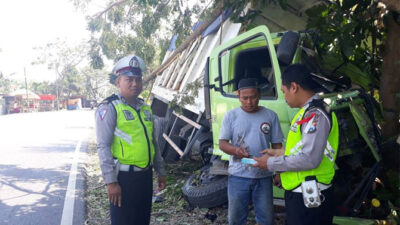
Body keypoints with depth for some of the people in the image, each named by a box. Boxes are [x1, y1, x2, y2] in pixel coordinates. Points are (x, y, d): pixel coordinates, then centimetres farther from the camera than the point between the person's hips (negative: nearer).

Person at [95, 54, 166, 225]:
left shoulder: (145, 108, 12)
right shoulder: (109, 108, -9)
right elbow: (103, 147, -14)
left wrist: (160, 172, 18)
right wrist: (111, 182, -18)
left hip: (145, 175, 7)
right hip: (124, 177, -7)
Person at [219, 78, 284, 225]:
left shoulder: (271, 116, 3)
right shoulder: (231, 116, 0)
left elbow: (277, 145, 7)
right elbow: (222, 143, -1)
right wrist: (235, 149, -23)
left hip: (263, 176, 1)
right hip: (238, 175, 0)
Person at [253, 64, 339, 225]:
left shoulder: (315, 113, -19)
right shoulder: (309, 111, 13)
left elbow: (309, 159, -25)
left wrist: (271, 164, -16)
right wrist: (279, 152, 14)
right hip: (299, 193, 9)